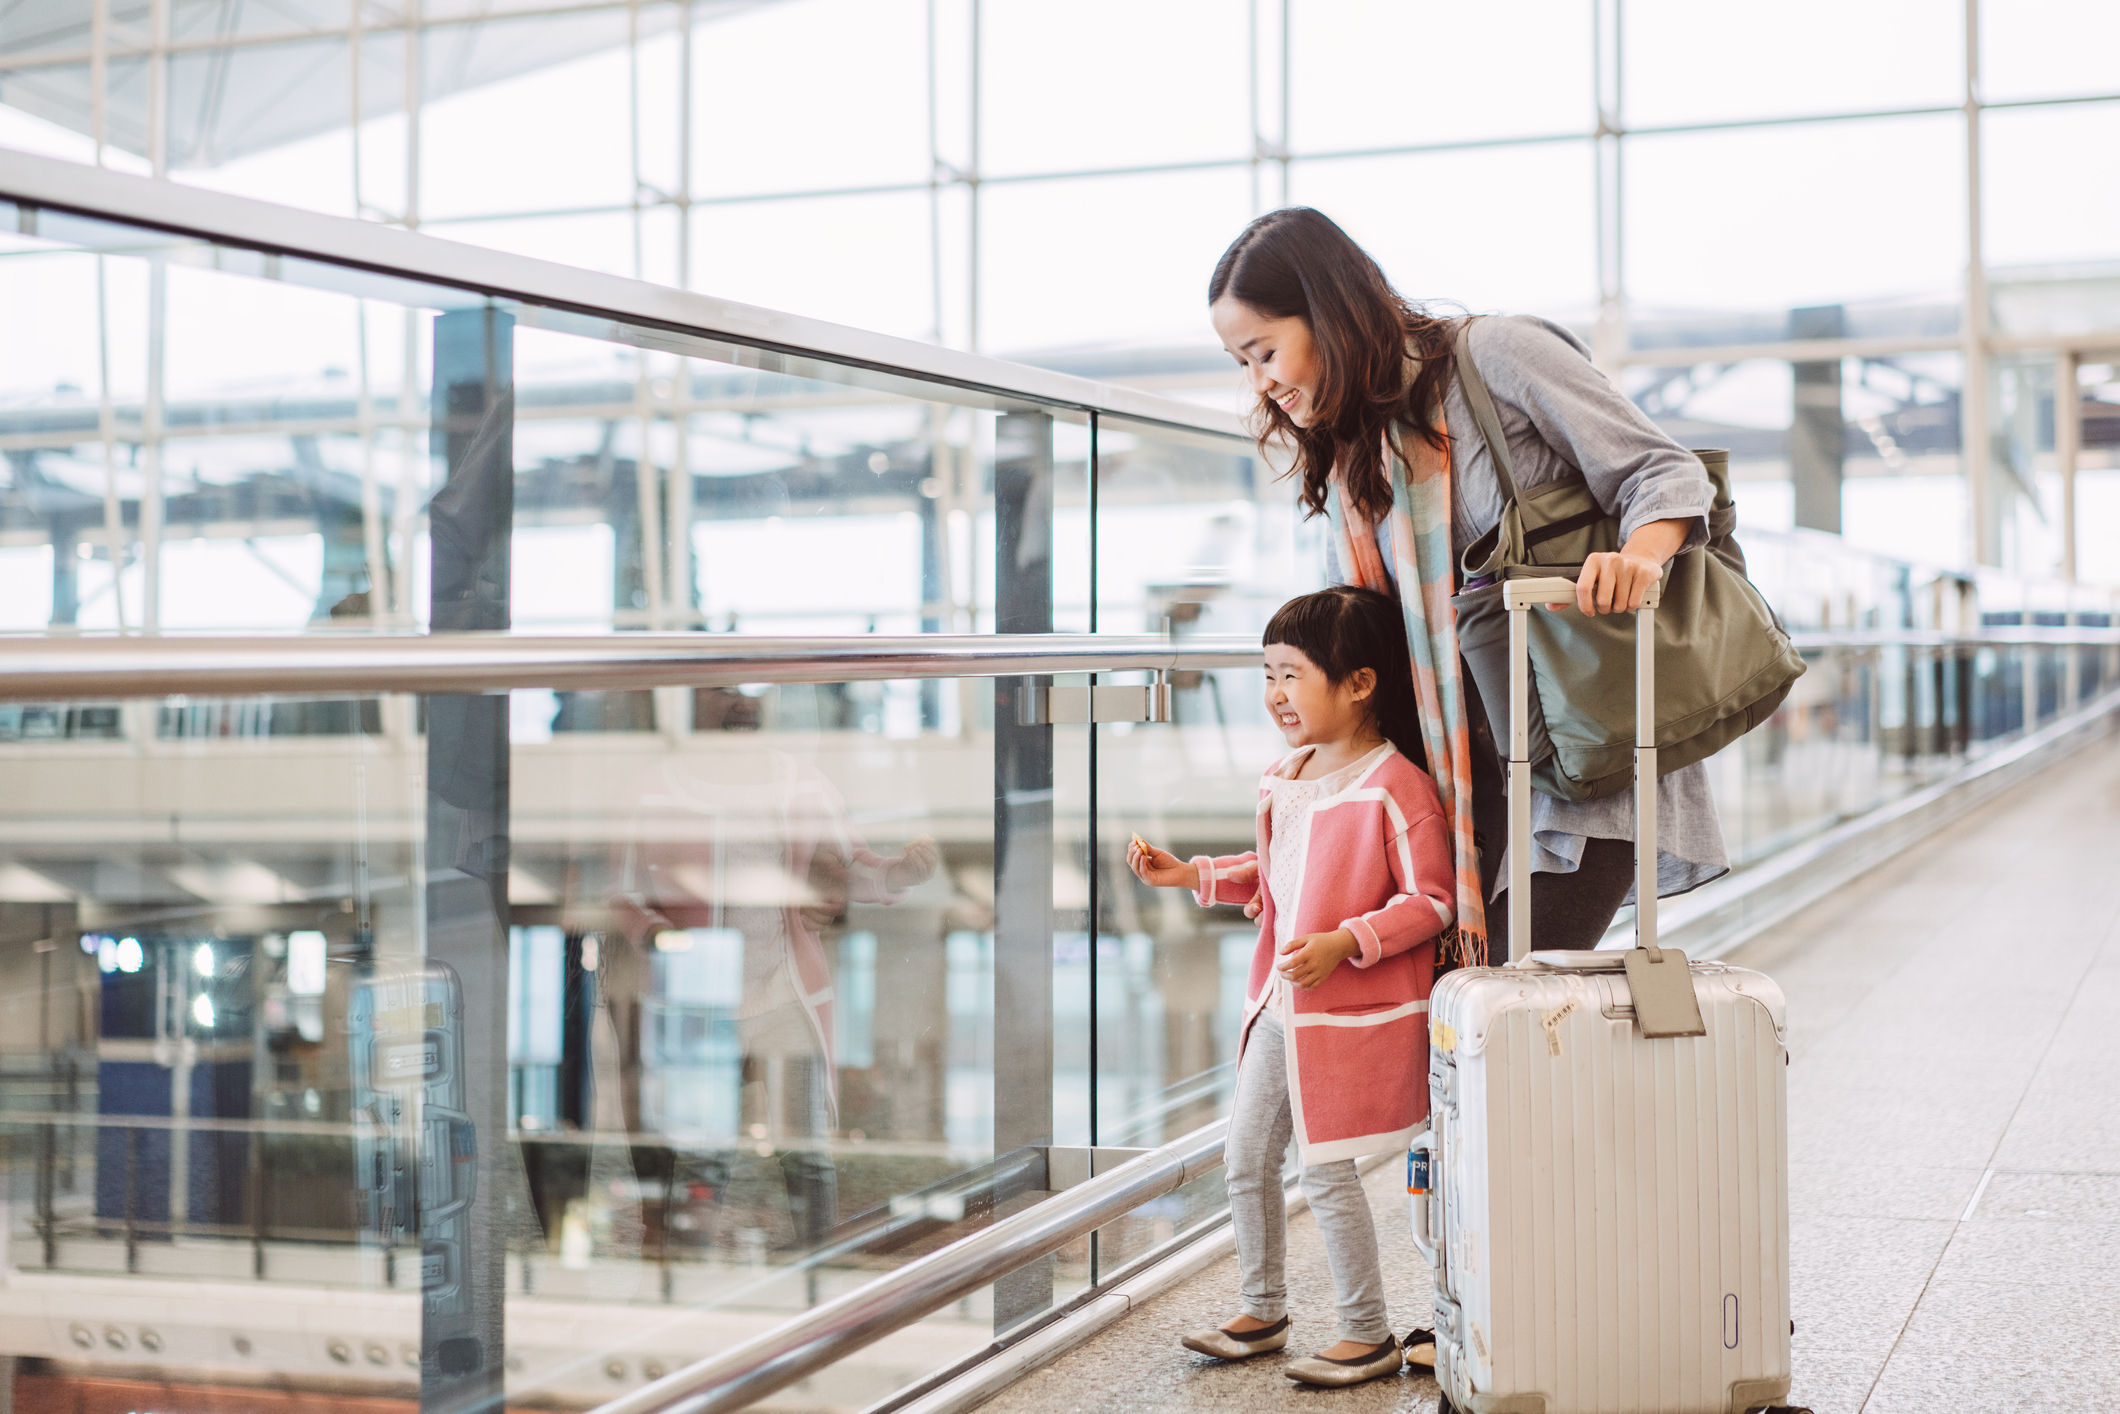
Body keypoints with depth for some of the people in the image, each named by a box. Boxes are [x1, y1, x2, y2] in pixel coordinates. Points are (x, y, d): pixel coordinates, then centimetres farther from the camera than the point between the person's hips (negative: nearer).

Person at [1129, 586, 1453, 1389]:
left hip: (1350, 1016, -8)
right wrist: (1192, 876, 12)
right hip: (1279, 1007, 8)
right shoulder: (1286, 779, 8)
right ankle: (1262, 1311, 32)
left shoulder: (1394, 787, -18)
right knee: (1247, 1159, 14)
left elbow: (1432, 901, -17)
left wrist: (1345, 943, -27)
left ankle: (1368, 1335, 14)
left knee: (1325, 1172, -2)